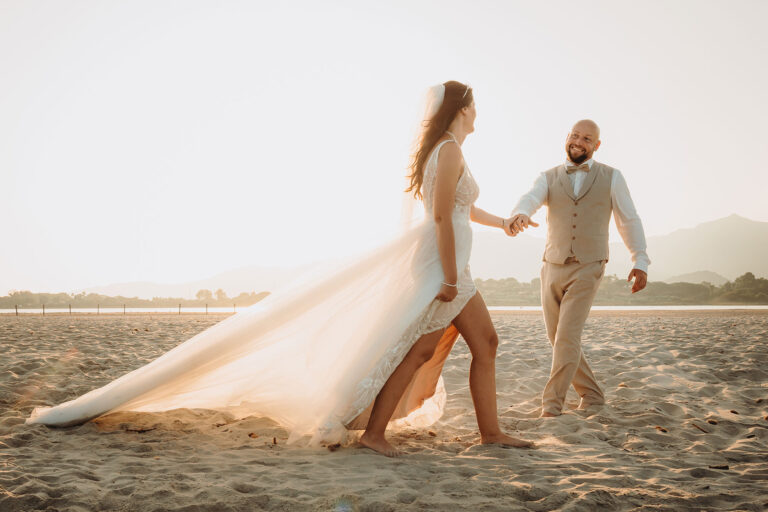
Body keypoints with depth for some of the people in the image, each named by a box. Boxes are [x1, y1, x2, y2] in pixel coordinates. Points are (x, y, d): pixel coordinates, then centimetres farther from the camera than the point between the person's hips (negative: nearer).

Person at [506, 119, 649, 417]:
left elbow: (629, 220, 7)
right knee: (559, 340, 8)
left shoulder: (611, 177, 4)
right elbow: (529, 200, -15)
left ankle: (551, 406, -8)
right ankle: (591, 395, 25)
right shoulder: (549, 178, 6)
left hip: (588, 269, -3)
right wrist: (519, 215, -39)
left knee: (567, 338, -14)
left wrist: (640, 261, -3)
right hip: (553, 268, 3)